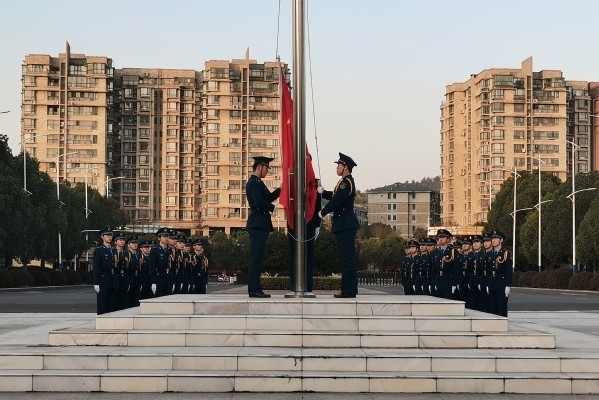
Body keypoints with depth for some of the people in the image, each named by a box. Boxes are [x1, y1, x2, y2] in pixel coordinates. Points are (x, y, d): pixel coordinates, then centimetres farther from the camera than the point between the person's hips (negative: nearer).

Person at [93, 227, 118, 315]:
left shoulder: (113, 250, 16)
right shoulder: (98, 251, -2)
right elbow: (96, 268, -7)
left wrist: (116, 282, 12)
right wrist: (96, 283, -13)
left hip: (113, 283, 6)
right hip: (103, 283, -6)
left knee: (112, 307, 6)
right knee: (102, 307, -3)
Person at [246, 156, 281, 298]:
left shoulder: (257, 182, 20)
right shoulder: (254, 183, -12)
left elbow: (268, 197, 21)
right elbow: (259, 202, -24)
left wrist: (280, 189, 8)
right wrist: (272, 208, -11)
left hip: (259, 224, 11)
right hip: (258, 224, -11)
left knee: (257, 257, 10)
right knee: (256, 257, -11)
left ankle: (254, 289, 12)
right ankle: (254, 289, -11)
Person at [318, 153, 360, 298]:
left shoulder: (346, 182, -14)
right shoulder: (346, 181, 18)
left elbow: (336, 200, -20)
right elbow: (335, 196, 22)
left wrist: (322, 213, -8)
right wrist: (323, 192, 6)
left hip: (345, 224, -11)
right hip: (345, 223, 11)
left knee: (347, 257, -9)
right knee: (348, 257, 11)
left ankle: (348, 290, -9)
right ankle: (349, 289, 15)